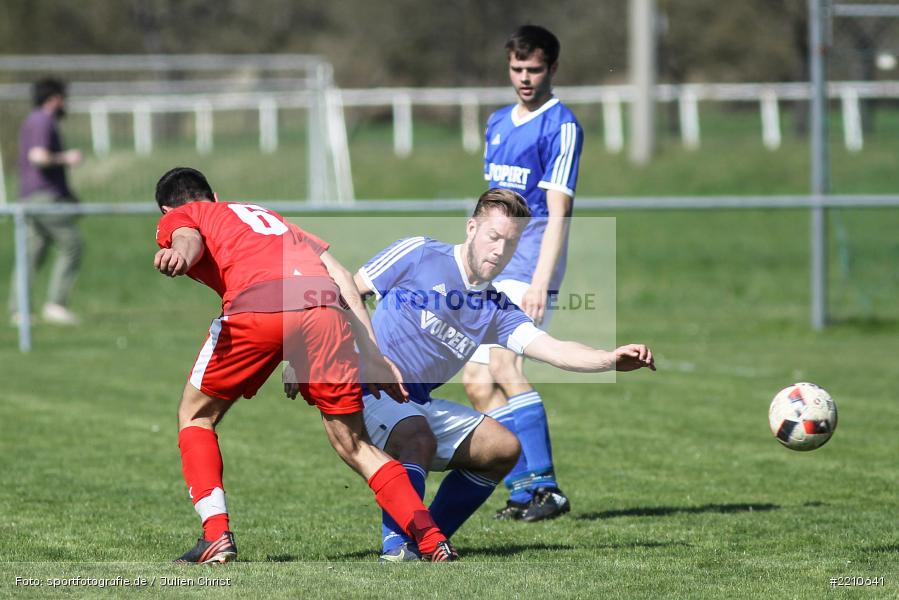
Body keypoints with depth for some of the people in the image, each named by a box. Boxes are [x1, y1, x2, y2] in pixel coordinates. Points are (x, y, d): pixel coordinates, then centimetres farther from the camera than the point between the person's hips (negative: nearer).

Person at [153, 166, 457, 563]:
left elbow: (189, 239, 0)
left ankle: (216, 536, 5)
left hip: (256, 304, -4)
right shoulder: (270, 217, 41)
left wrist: (177, 256, -24)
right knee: (354, 445, 14)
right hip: (323, 306, 4)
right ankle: (432, 540, -1)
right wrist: (371, 355, 24)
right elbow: (339, 275, 28)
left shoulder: (177, 217, 28)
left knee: (195, 417, 19)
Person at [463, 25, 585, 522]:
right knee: (476, 382, 4)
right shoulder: (498, 123, 17)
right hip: (492, 272, 8)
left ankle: (545, 488, -22)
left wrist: (540, 282, -22)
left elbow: (557, 213, -14)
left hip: (527, 267, -8)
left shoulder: (561, 127, -7)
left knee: (504, 365, -22)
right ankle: (523, 489, 8)